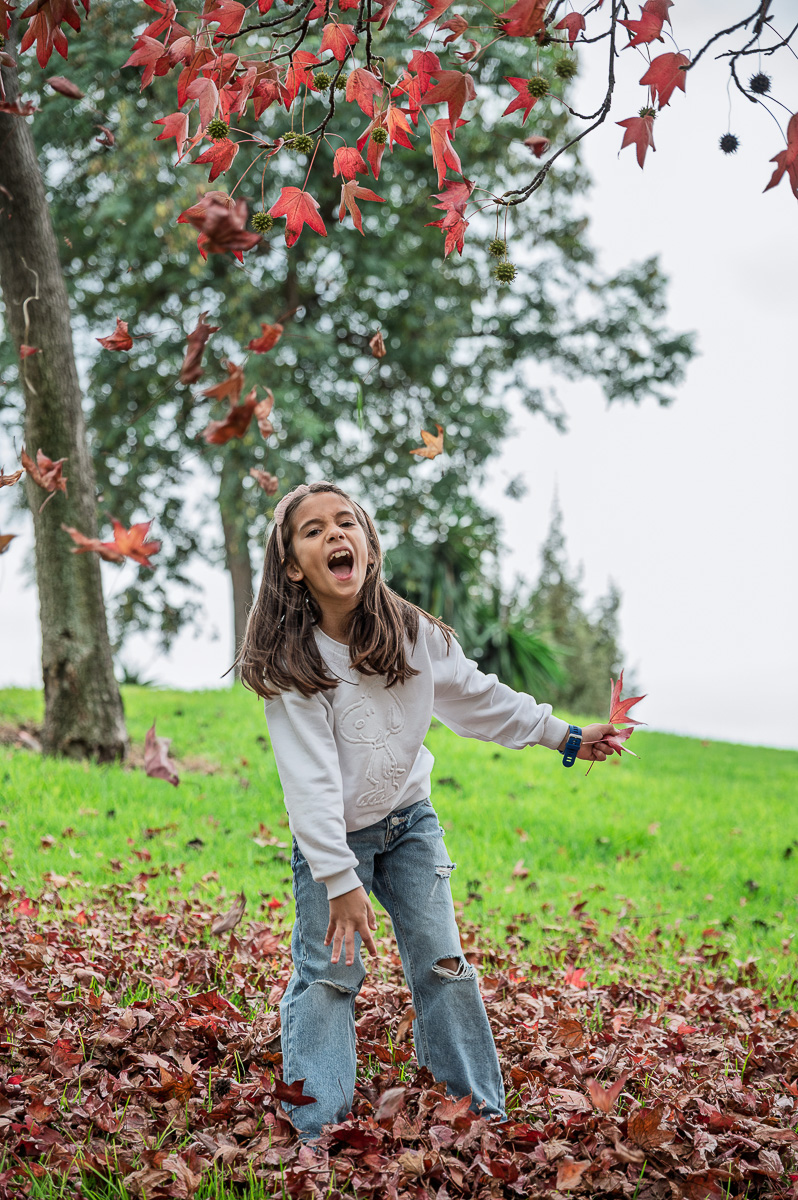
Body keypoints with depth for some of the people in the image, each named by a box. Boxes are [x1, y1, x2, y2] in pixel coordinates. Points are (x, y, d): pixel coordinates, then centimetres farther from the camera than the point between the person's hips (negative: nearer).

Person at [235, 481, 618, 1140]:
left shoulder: (414, 634, -10)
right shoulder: (289, 662, -21)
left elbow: (479, 696, 6)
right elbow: (312, 782, -24)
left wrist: (565, 735, 11)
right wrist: (341, 881, -26)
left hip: (410, 819, 3)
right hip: (332, 838, -3)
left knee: (443, 962, 4)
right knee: (329, 975, -5)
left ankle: (483, 1113, 17)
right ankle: (318, 1134, 7)